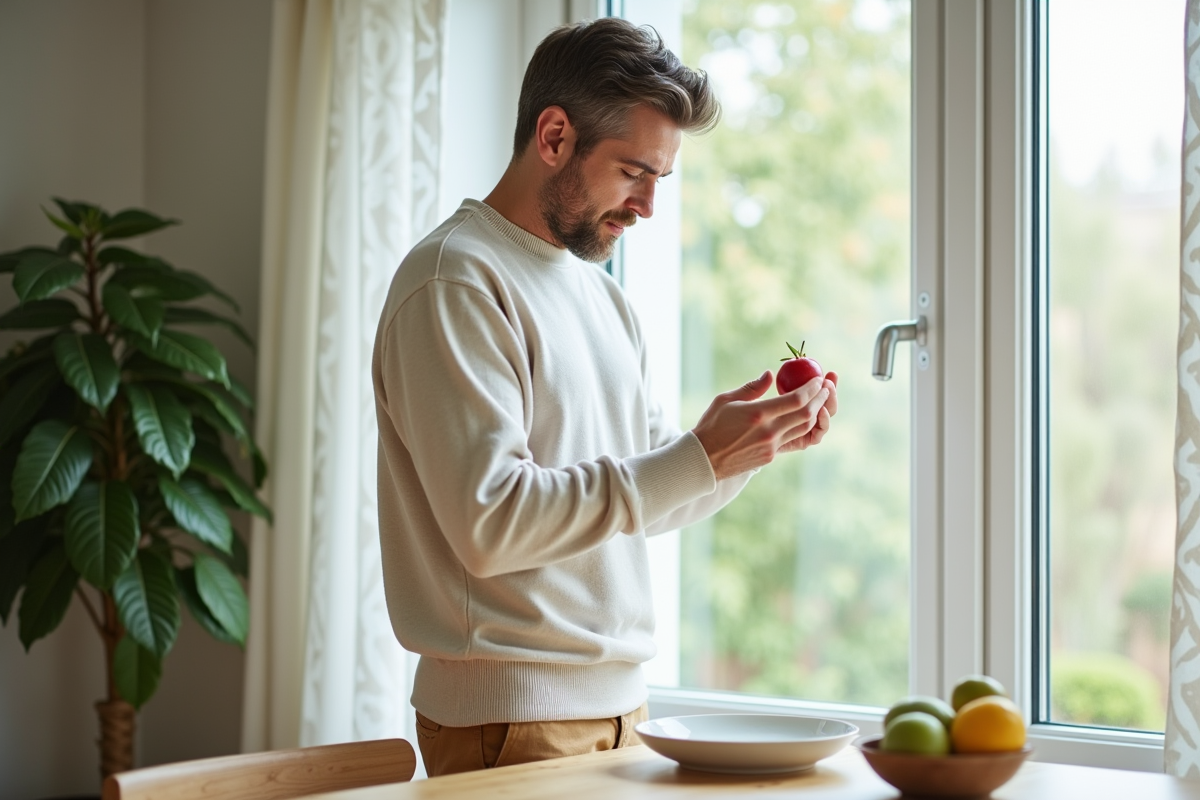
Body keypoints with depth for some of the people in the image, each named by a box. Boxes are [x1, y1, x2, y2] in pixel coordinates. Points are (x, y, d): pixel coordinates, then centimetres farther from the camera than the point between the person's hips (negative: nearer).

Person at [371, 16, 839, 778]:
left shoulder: (602, 295, 14)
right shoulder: (457, 280, -12)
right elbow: (490, 523, -21)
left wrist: (754, 444, -2)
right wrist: (698, 458, -22)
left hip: (620, 702, 8)